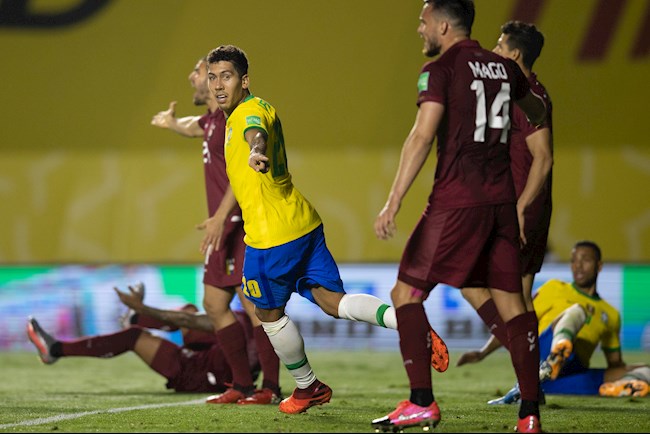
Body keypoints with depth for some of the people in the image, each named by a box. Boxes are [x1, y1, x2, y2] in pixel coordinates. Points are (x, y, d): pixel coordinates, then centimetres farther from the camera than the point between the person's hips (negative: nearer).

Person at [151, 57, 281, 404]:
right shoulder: (213, 118, 18)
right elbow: (195, 127, 47)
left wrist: (220, 217, -30)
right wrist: (172, 123, 31)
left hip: (243, 223, -10)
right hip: (226, 226, 10)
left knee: (252, 302, -11)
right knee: (214, 303, 9)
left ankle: (271, 388, -9)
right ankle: (242, 385, 12)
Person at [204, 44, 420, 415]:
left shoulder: (250, 111, -13)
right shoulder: (256, 110, 17)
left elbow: (256, 133, -39)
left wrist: (255, 152, -61)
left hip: (272, 235, -9)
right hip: (305, 223, 9)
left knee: (270, 313, 11)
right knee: (333, 300, 1)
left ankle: (308, 387, 25)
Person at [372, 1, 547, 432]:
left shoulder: (440, 70, -6)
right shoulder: (504, 68, 13)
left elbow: (422, 137, -17)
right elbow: (537, 111, 33)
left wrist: (394, 201, -19)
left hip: (456, 200, -6)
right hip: (501, 200, 6)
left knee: (408, 292, 4)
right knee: (511, 302, 7)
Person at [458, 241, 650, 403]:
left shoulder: (611, 315, 27)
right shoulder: (555, 289, 18)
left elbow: (616, 365, 31)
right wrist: (482, 353, 2)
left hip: (571, 378, 4)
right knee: (577, 310, -26)